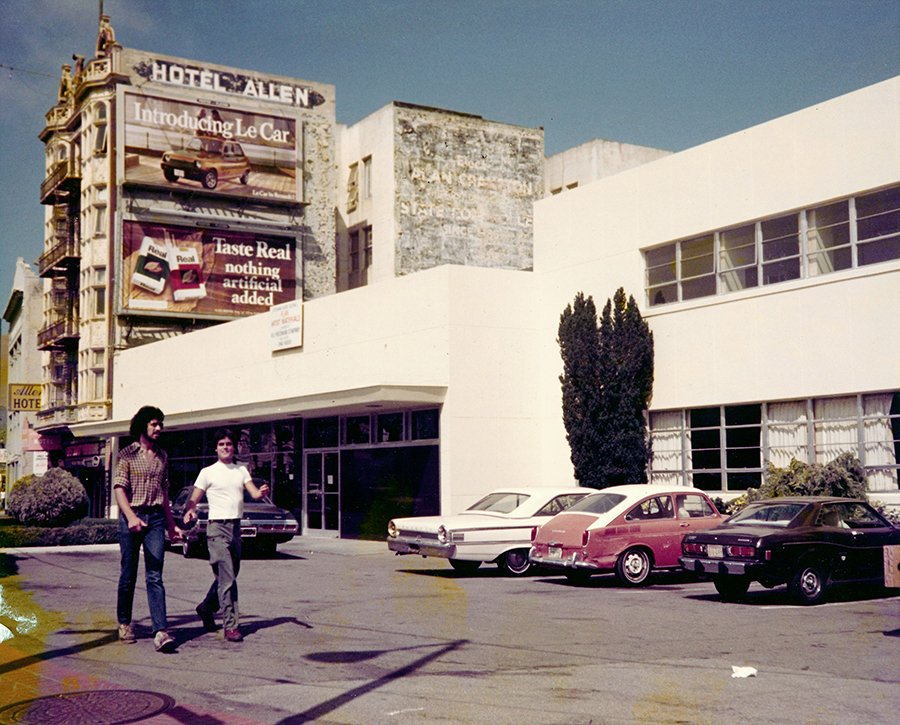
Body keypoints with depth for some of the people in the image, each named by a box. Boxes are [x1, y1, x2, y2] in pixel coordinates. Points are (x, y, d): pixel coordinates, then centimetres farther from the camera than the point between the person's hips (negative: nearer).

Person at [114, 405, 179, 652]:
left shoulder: (162, 456, 14)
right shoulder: (127, 454, 0)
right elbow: (119, 488, -9)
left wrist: (171, 523, 20)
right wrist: (131, 517, -24)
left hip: (156, 517, 3)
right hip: (131, 516, -3)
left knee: (155, 576, -6)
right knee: (128, 574, 7)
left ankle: (161, 631, -16)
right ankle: (124, 623, 25)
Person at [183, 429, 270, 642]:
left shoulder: (241, 470, 15)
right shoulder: (208, 472, 1)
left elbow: (254, 494, 4)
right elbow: (193, 500, 0)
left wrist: (262, 492, -19)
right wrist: (190, 511, -22)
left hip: (236, 527, 6)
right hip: (217, 528, -6)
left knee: (228, 576, 15)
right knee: (227, 578, -12)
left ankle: (206, 608, 37)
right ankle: (231, 626, -11)